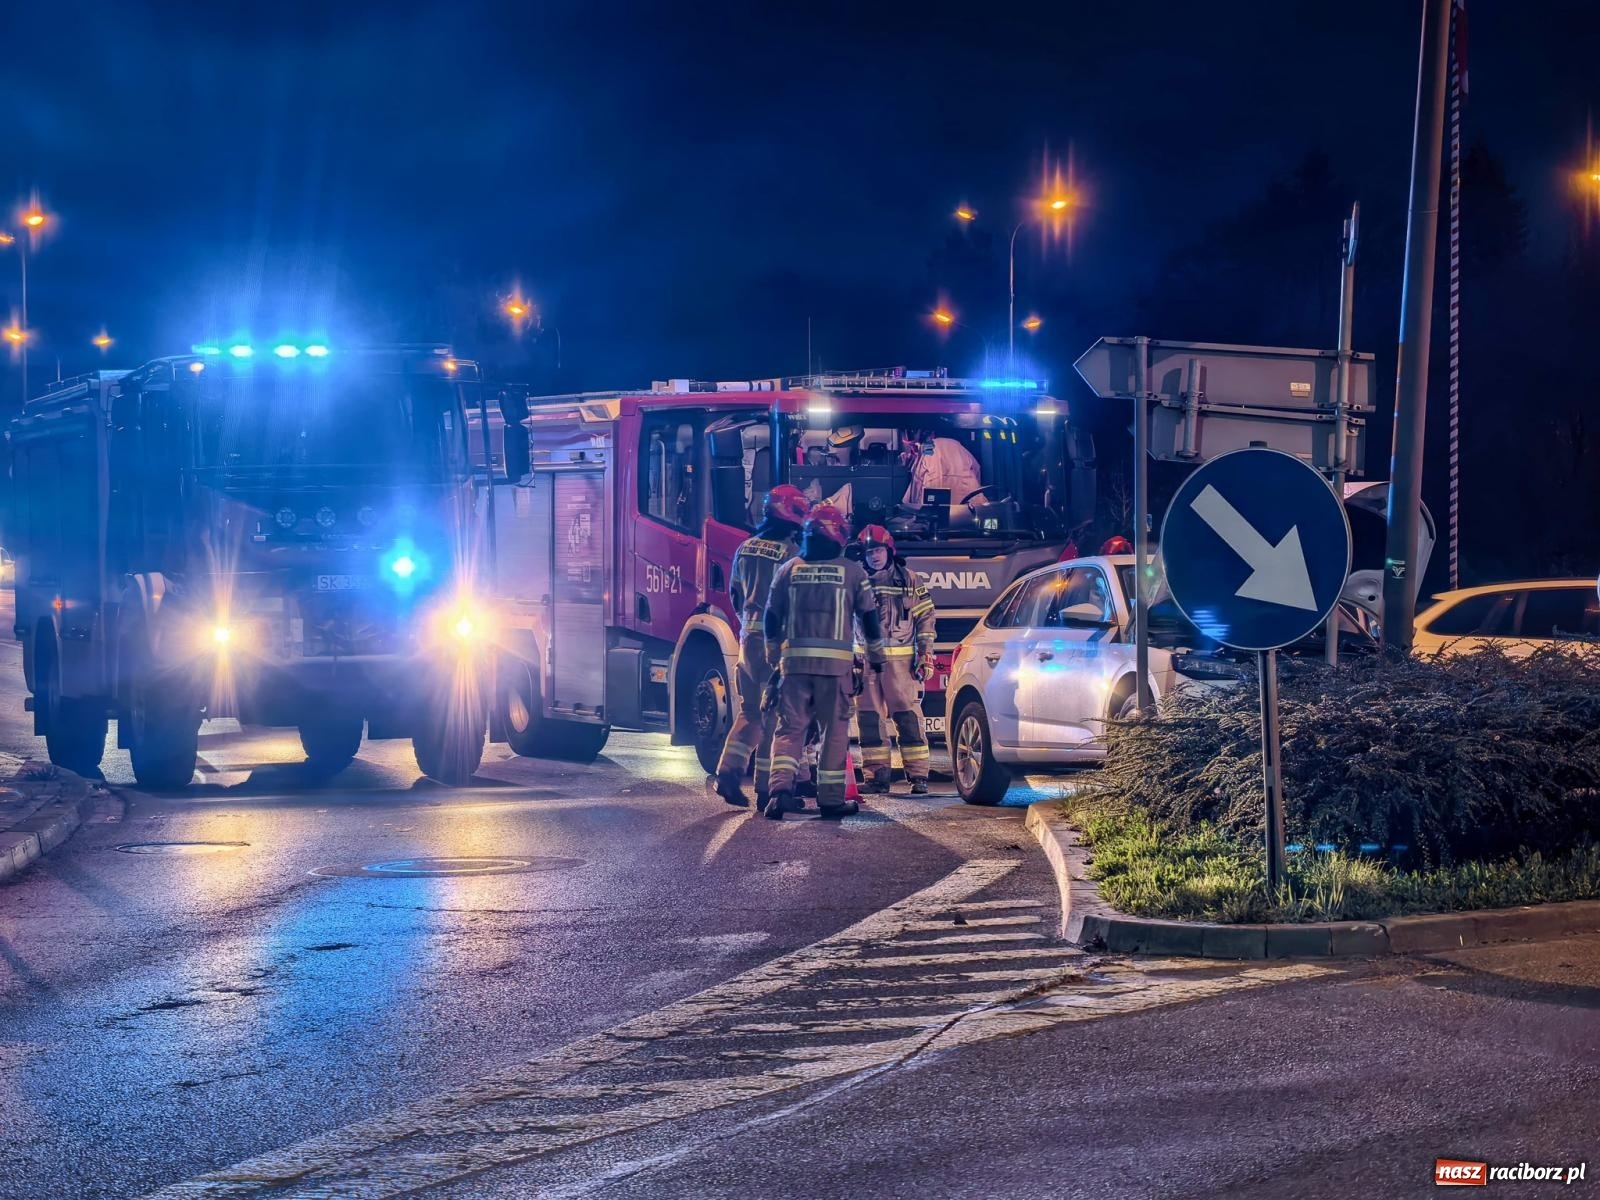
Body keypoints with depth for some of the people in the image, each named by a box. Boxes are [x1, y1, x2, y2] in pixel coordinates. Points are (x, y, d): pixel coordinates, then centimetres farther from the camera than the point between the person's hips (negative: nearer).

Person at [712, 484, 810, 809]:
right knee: (775, 715, -1)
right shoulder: (790, 553, -11)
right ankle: (766, 788, 1)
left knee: (749, 711, 15)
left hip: (748, 637, 6)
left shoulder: (746, 548, 10)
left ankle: (729, 771, -2)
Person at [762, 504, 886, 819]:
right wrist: (876, 658, 18)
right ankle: (831, 798, 4)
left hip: (796, 660, 2)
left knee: (789, 728, 3)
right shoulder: (852, 572, 3)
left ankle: (781, 787, -15)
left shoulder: (789, 569, 9)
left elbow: (772, 617, 11)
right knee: (835, 731, 5)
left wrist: (773, 658, 22)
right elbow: (869, 618, 6)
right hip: (836, 663, -2)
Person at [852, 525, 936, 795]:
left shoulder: (910, 580, 4)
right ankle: (877, 775, 9)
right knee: (869, 718, 3)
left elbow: (925, 618, 4)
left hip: (900, 659, -3)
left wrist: (926, 656, -3)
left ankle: (918, 775, -6)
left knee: (908, 716, -7)